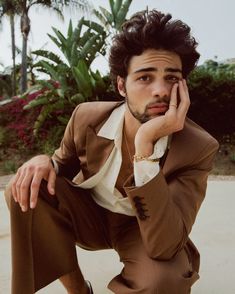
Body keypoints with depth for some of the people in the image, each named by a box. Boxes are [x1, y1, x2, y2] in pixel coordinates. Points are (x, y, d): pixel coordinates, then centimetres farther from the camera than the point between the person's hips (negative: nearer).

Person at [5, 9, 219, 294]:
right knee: (26, 190, -22)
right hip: (90, 214, 3)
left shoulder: (199, 148, -26)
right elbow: (64, 164, 4)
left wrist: (145, 143, -44)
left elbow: (163, 247, -35)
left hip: (146, 229, -2)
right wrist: (45, 162, -24)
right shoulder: (87, 117, -17)